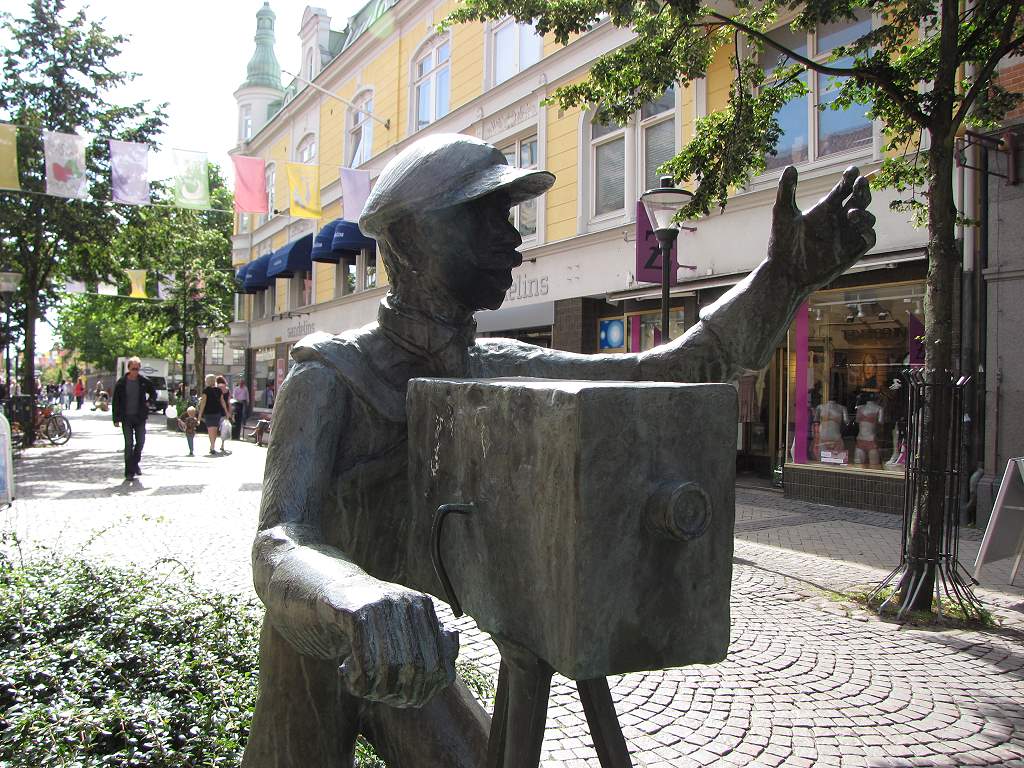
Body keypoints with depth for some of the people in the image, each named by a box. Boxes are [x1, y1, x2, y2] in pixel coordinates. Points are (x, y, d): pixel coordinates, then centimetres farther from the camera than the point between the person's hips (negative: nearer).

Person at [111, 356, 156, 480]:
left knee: (140, 442, 5)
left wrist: (148, 402, 0)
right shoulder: (121, 382, -3)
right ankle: (129, 471, 2)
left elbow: (153, 393, 18)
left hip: (140, 417, 2)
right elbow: (115, 401, 0)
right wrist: (116, 419, -5)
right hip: (126, 417, -2)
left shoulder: (144, 381, 1)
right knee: (129, 444, -3)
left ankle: (135, 463, 29)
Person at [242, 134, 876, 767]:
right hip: (310, 658, -3)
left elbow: (668, 370, -14)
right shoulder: (326, 378, -27)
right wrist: (357, 599, -64)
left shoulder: (499, 369, -11)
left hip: (404, 659, 4)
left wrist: (786, 274, -26)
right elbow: (280, 548, -40)